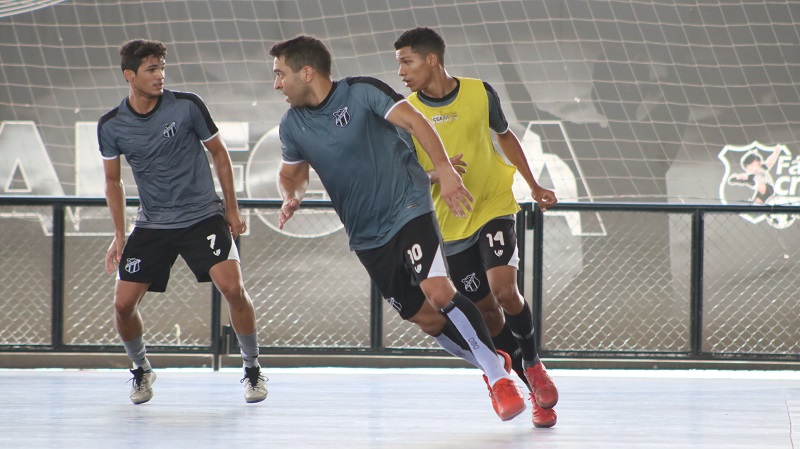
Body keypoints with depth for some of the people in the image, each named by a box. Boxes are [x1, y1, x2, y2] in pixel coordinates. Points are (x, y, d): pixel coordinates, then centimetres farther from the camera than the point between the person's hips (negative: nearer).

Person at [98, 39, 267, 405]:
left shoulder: (187, 106, -10)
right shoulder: (111, 126, -4)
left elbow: (219, 153, 3)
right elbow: (113, 180, 11)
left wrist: (232, 209, 4)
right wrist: (119, 234, 6)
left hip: (203, 216, -2)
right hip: (152, 224, 2)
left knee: (232, 288, -20)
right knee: (123, 303, -7)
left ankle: (253, 370, 0)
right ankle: (141, 370, 21)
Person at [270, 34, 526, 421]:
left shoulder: (362, 92, -13)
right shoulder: (292, 125, 4)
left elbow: (413, 120, -21)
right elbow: (291, 173, 20)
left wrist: (445, 169, -33)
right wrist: (291, 197, -3)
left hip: (408, 210, -6)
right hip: (367, 237, 6)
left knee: (438, 291, -24)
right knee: (424, 317, 4)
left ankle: (499, 377, -14)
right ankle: (488, 362, 26)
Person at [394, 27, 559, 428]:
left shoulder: (479, 93, -6)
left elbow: (504, 136, 12)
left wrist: (534, 186, 15)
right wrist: (435, 175, -25)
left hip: (494, 207, -2)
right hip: (451, 224, 2)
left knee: (504, 290, -22)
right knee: (486, 311, 4)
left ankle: (532, 363, 4)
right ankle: (537, 392, 19)